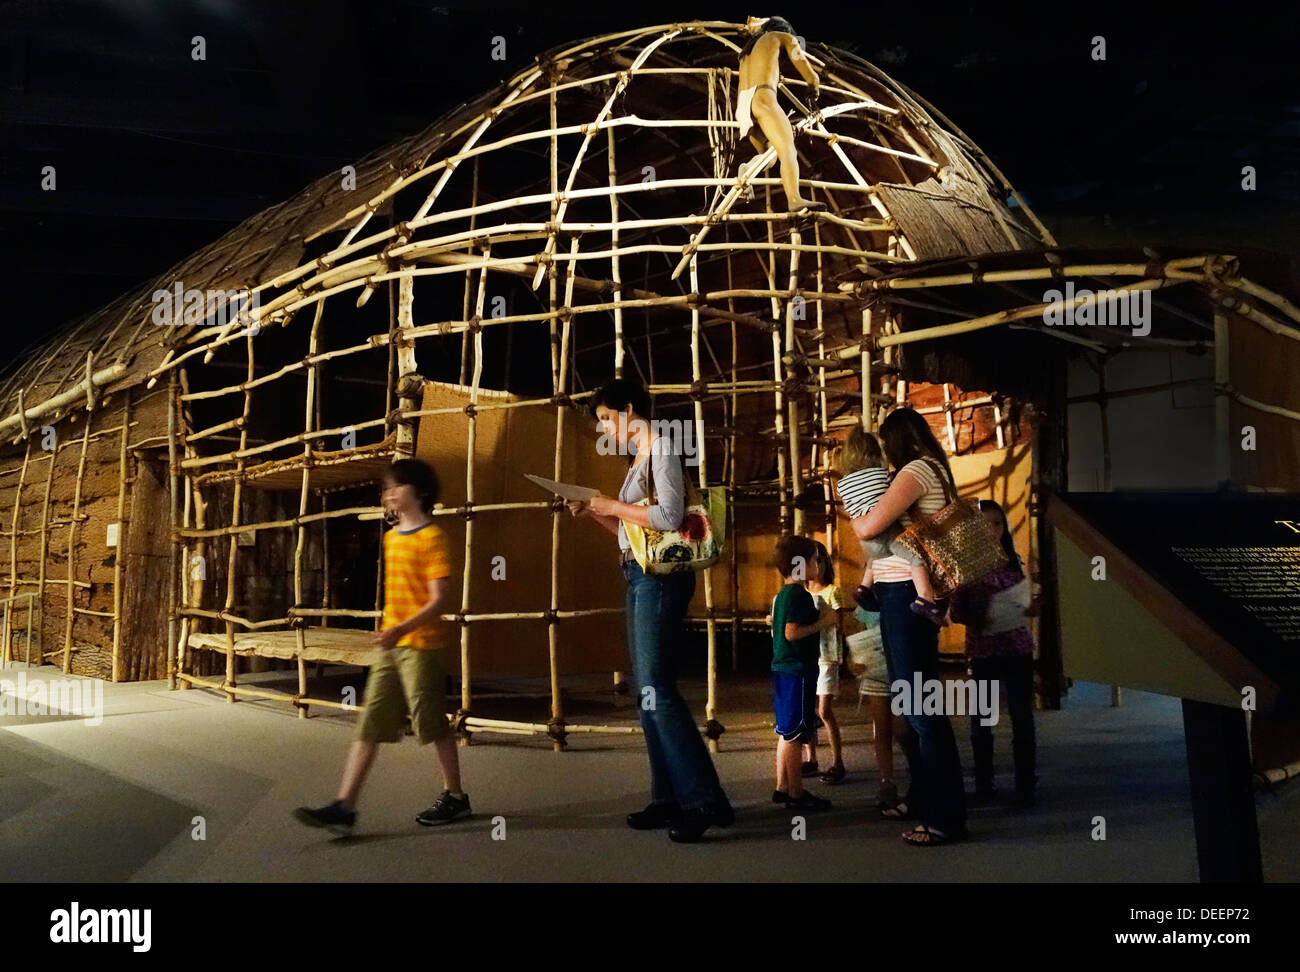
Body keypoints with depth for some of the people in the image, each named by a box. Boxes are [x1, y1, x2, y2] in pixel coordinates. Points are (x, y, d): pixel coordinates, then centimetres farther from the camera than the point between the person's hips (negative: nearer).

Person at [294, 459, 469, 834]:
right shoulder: (391, 537, 13)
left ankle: (455, 797, 19)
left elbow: (438, 600, -17)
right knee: (369, 725, 3)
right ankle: (344, 807, 2)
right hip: (390, 646, 8)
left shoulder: (432, 538, -11)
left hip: (421, 645, -7)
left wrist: (402, 629, -30)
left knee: (433, 724, 2)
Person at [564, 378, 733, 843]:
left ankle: (704, 801, -11)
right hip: (639, 577, 10)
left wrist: (613, 505, -11)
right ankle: (668, 800, 15)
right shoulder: (638, 457, 19)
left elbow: (670, 516, -20)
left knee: (655, 688, -14)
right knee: (648, 690, 9)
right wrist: (594, 511, 9)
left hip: (660, 577, -10)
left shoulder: (661, 447, -7)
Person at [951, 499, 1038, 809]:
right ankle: (983, 785, 18)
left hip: (1018, 646, 2)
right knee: (981, 717, 7)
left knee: (1022, 716, -2)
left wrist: (1029, 608, -3)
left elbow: (1022, 601, 18)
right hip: (982, 649, -2)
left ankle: (1025, 786, 6)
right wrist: (979, 620, -20)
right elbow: (956, 611, -3)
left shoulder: (1012, 560, 8)